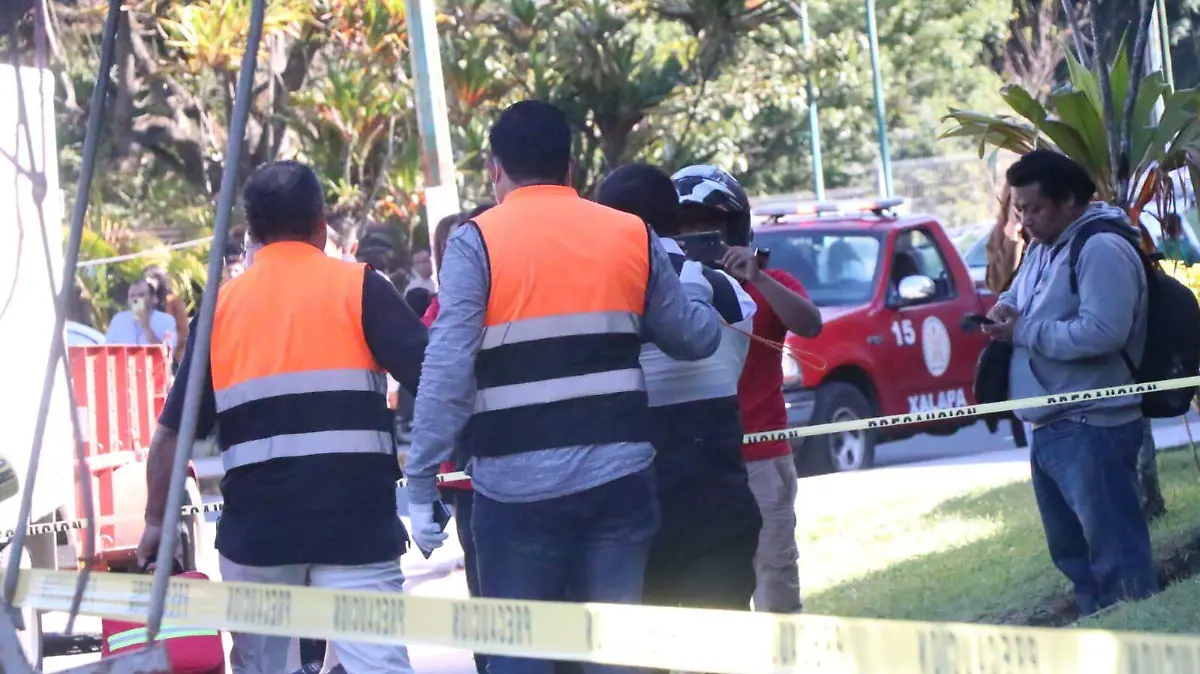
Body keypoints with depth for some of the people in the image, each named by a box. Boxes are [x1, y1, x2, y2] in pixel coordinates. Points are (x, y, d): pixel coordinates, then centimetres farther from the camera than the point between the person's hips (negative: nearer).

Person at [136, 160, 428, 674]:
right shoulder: (357, 286, 1)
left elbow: (172, 434, 10)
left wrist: (156, 522, 20)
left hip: (256, 528, 3)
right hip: (355, 521, -3)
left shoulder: (221, 305, 10)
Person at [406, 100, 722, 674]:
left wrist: (422, 482, -7)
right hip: (619, 477, 3)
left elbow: (447, 373, -12)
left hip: (518, 487, -3)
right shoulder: (631, 235, 6)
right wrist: (697, 289, 37)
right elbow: (696, 337, 15)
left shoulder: (476, 243, -4)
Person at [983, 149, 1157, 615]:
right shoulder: (1041, 250, 16)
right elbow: (1021, 300, 31)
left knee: (1117, 556, -11)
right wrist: (1004, 313, 6)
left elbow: (1103, 331, -26)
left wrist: (1023, 330, -17)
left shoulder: (1101, 249, -14)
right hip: (1049, 429, 10)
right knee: (1073, 554, 15)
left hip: (1092, 431, -10)